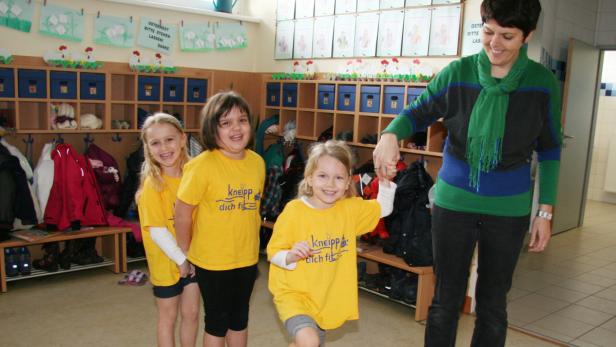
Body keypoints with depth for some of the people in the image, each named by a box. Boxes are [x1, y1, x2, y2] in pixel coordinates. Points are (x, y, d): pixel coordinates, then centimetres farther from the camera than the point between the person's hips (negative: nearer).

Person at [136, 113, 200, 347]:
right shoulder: (152, 185, -17)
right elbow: (157, 231, -19)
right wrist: (180, 260, -14)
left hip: (192, 259, 4)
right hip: (167, 261, -4)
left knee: (191, 312, 16)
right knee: (168, 315, 13)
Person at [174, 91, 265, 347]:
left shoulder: (257, 162, -4)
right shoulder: (203, 165, -20)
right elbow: (183, 211, -13)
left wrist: (250, 245, 9)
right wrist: (184, 252, -3)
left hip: (247, 258, 5)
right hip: (212, 260, -4)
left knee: (240, 318, 20)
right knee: (217, 321, 13)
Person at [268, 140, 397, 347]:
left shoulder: (351, 208, -1)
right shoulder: (294, 211, -15)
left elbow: (384, 208, 11)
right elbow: (273, 252, -9)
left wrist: (385, 179, -5)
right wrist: (290, 256, -30)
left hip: (327, 298, 5)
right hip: (293, 293, -5)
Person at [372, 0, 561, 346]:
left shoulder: (542, 83, -5)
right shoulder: (458, 73, -7)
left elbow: (549, 151, 3)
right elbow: (418, 113, 2)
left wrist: (545, 211, 2)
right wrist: (390, 135, -22)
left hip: (509, 210, 1)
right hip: (454, 201, 0)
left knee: (492, 304, 14)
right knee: (446, 299, 10)